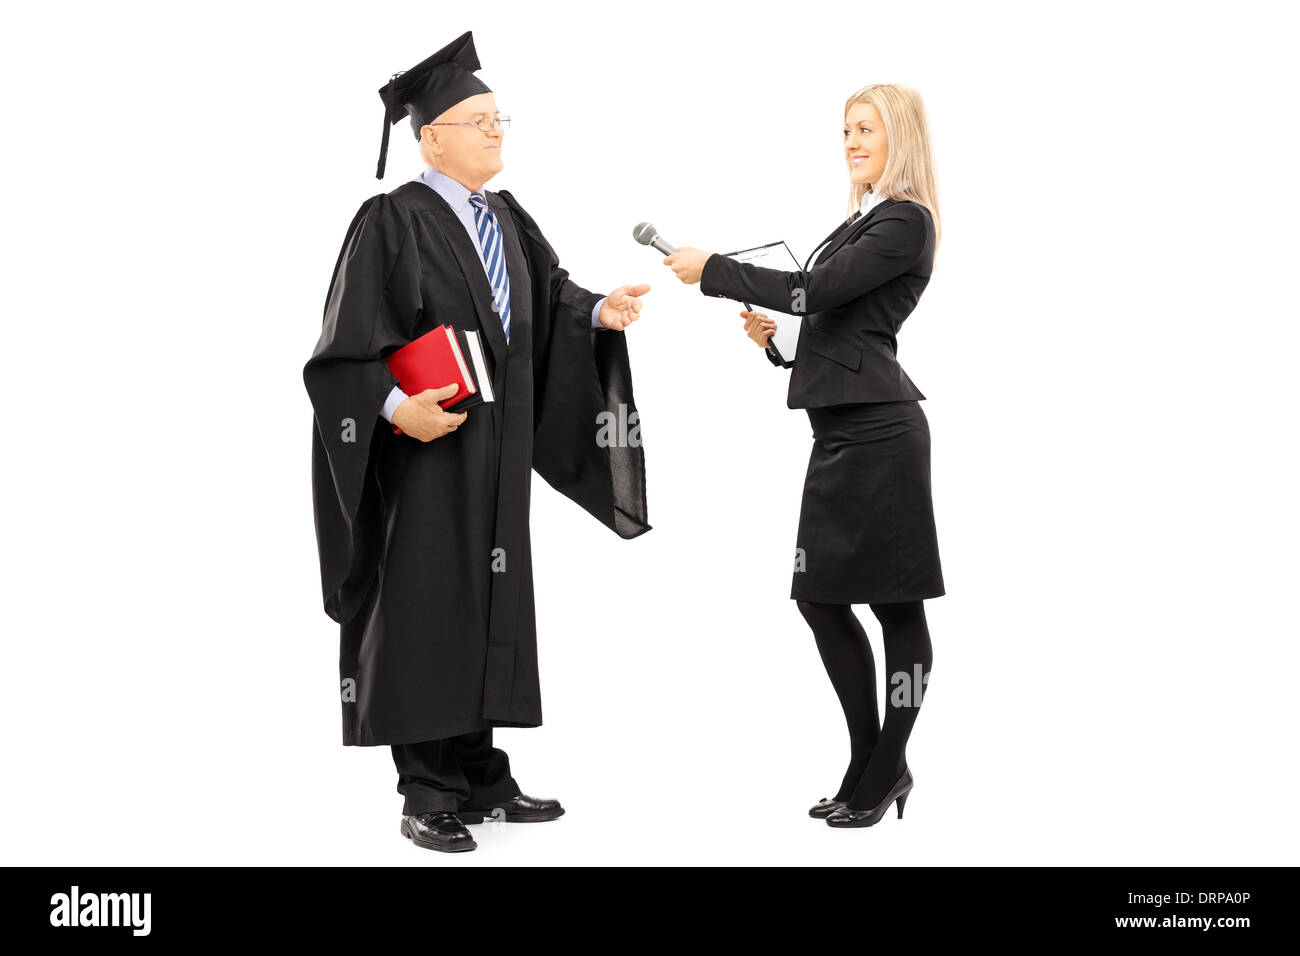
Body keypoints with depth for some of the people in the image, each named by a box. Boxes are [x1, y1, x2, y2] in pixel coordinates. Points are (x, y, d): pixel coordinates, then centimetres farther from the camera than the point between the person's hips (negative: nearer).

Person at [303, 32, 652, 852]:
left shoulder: (505, 218, 13)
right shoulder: (393, 220, -10)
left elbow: (551, 296, 6)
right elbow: (352, 343, -13)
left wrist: (600, 312, -13)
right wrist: (397, 407, -25)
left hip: (498, 451, 8)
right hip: (428, 446, -7)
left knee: (490, 602, 11)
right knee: (427, 606, -3)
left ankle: (481, 776, 20)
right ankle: (427, 794, 4)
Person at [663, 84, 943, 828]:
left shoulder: (905, 221, -9)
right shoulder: (864, 221, 19)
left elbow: (816, 289, -18)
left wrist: (713, 269, -12)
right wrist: (778, 333, 7)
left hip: (877, 431, -10)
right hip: (843, 430, 10)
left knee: (895, 600, 0)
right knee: (823, 596, 10)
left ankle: (885, 772, 10)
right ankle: (873, 766, 19)